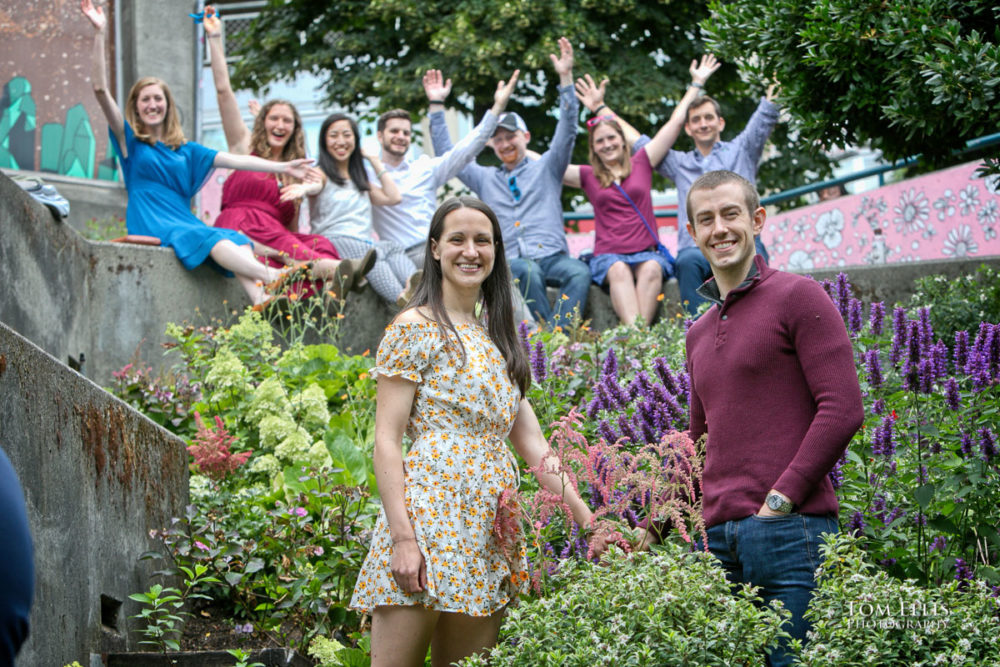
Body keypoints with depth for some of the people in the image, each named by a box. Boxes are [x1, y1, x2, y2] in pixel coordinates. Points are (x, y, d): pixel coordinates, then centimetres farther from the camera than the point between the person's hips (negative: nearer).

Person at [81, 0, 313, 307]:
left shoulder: (186, 150, 25)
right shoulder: (130, 141, 11)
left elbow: (232, 160, 18)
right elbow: (101, 91, 0)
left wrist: (282, 167, 8)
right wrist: (99, 34, -8)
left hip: (185, 222, 5)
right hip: (151, 227, -5)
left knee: (236, 240, -29)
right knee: (213, 241, -34)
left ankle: (259, 298, -54)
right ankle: (271, 277, -55)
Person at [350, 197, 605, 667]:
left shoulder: (494, 336, 21)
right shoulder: (416, 328, 0)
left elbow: (530, 441, 18)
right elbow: (386, 441, -6)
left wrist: (587, 519, 9)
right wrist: (402, 537, -17)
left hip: (490, 531, 7)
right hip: (430, 514, -7)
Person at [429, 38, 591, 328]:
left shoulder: (546, 168, 22)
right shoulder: (486, 179, 27)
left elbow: (567, 133, 12)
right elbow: (448, 156, 29)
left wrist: (565, 79, 2)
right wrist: (436, 107, 25)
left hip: (552, 257, 0)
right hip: (510, 262, 0)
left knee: (579, 272, -35)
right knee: (526, 271, -38)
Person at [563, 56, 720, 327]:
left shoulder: (641, 162, 16)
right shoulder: (588, 175, 17)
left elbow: (676, 122, 20)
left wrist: (696, 83, 23)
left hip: (647, 251, 1)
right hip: (608, 255, -1)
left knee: (651, 269, -34)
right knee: (619, 271, -36)